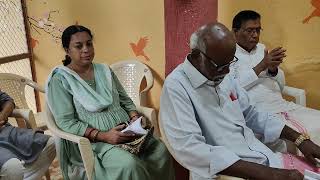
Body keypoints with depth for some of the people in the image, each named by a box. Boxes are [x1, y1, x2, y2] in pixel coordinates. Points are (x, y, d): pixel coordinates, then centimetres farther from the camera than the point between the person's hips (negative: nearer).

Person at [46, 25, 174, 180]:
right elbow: (66, 122, -11)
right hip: (92, 140, -5)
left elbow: (125, 100, 16)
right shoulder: (60, 79, -5)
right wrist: (103, 136, -20)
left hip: (125, 131, 5)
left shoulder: (104, 70, 12)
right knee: (129, 164, -32)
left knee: (161, 150, -19)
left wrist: (135, 118, -5)